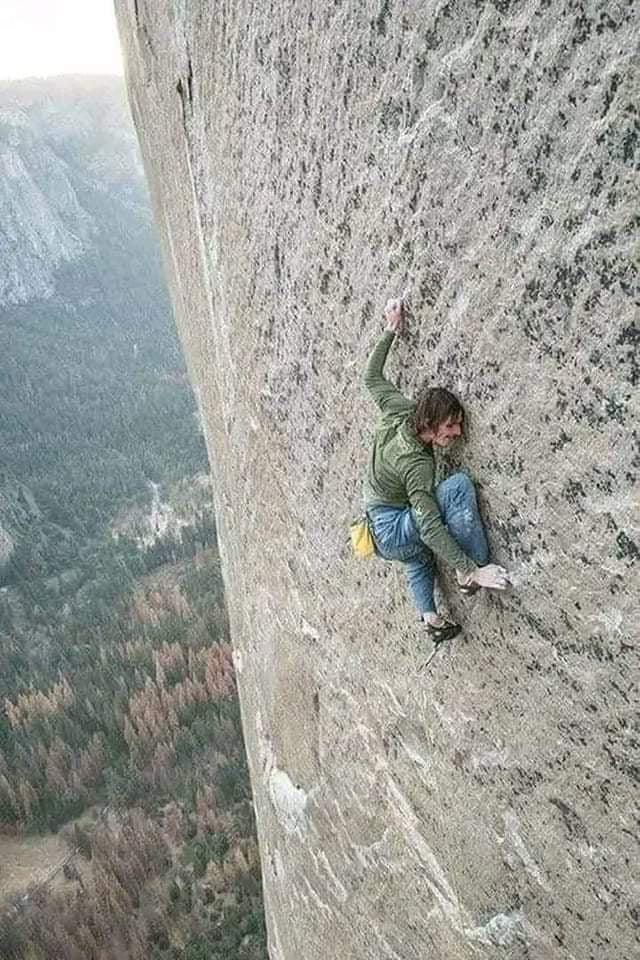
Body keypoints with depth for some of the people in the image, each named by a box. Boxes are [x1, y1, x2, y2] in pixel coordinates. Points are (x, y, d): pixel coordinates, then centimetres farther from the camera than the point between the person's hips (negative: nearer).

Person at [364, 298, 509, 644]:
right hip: (392, 535, -9)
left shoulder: (399, 411, -12)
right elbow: (432, 528, -36)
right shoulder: (416, 463, -31)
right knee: (459, 484, -28)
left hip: (377, 528, 9)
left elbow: (372, 377, 5)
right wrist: (473, 570, -38)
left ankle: (430, 618, 42)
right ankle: (468, 575, -18)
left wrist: (391, 331, 9)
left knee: (420, 557, 40)